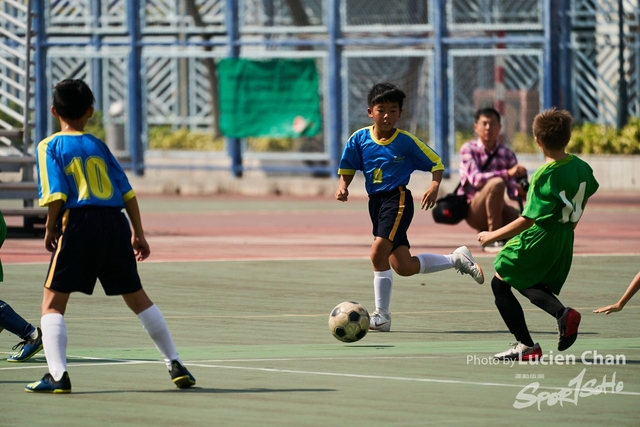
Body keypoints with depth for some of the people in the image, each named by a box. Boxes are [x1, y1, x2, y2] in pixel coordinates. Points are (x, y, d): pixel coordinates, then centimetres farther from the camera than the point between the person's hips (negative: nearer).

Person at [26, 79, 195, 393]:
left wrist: (50, 229, 5)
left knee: (53, 302, 2)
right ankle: (175, 365, 19)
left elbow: (56, 195, -9)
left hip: (79, 222, -4)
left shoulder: (50, 146, 4)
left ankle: (57, 375, -13)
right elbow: (127, 192, 12)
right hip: (116, 224, 4)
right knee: (136, 297, 17)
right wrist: (138, 233, 18)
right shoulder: (98, 145, 16)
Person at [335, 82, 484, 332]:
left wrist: (435, 186, -15)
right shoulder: (360, 139, 3)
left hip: (398, 200, -6)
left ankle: (381, 316, -11)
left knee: (378, 253, -21)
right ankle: (457, 259, 29)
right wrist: (343, 187, -4)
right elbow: (348, 168, 14)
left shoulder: (406, 141, -6)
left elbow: (436, 163, 1)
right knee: (403, 267, 6)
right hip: (375, 202, 6)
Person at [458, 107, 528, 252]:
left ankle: (485, 234, 8)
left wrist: (521, 191, -27)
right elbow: (476, 179, -24)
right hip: (473, 210, -5)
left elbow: (512, 191, -1)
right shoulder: (468, 149, -7)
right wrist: (507, 173, -37)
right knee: (496, 183, -33)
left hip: (499, 209, 5)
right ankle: (493, 239, -25)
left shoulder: (507, 153, 5)